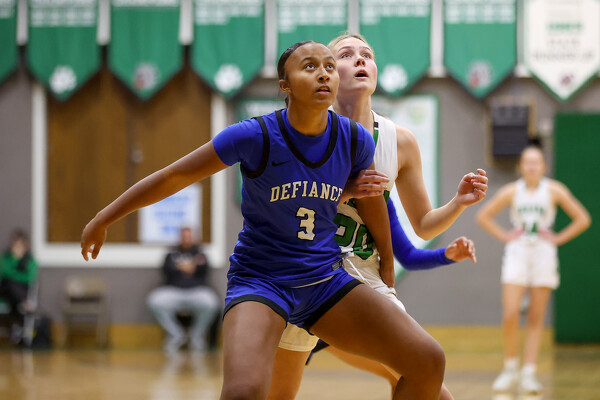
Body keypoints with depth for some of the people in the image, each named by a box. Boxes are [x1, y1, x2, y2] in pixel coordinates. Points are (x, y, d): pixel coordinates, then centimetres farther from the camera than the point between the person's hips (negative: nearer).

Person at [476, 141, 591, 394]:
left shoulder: (554, 190, 0)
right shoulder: (511, 191, 3)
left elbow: (582, 219, 3)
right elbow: (483, 216, 14)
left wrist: (558, 239, -2)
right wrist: (503, 236, 4)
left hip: (543, 254, 0)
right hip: (517, 253, 0)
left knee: (536, 319, 0)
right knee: (510, 316, -12)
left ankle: (528, 374, 2)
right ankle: (510, 368, 5)